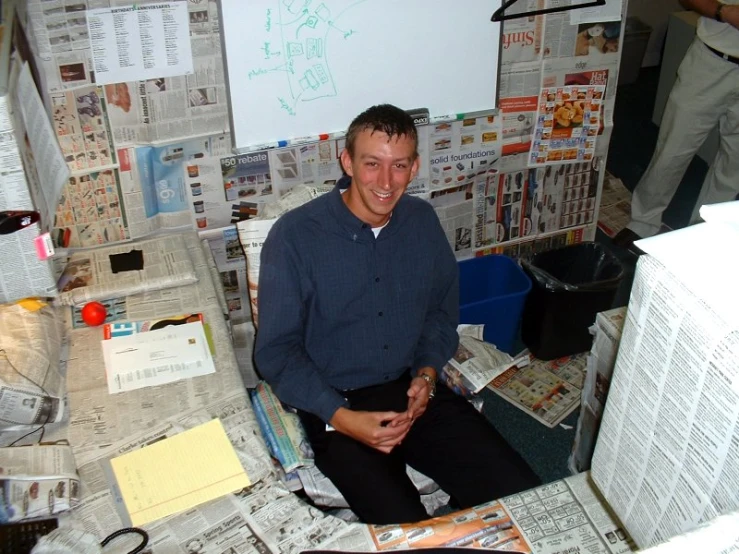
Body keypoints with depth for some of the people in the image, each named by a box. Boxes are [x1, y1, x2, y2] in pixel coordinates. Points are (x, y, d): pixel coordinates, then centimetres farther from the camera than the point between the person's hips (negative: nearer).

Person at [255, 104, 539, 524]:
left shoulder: (423, 220, 3)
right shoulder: (295, 236, -13)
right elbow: (276, 351, -10)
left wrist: (428, 370, -4)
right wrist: (341, 418, -20)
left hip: (415, 391, 5)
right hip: (336, 404, -4)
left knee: (521, 493, -11)